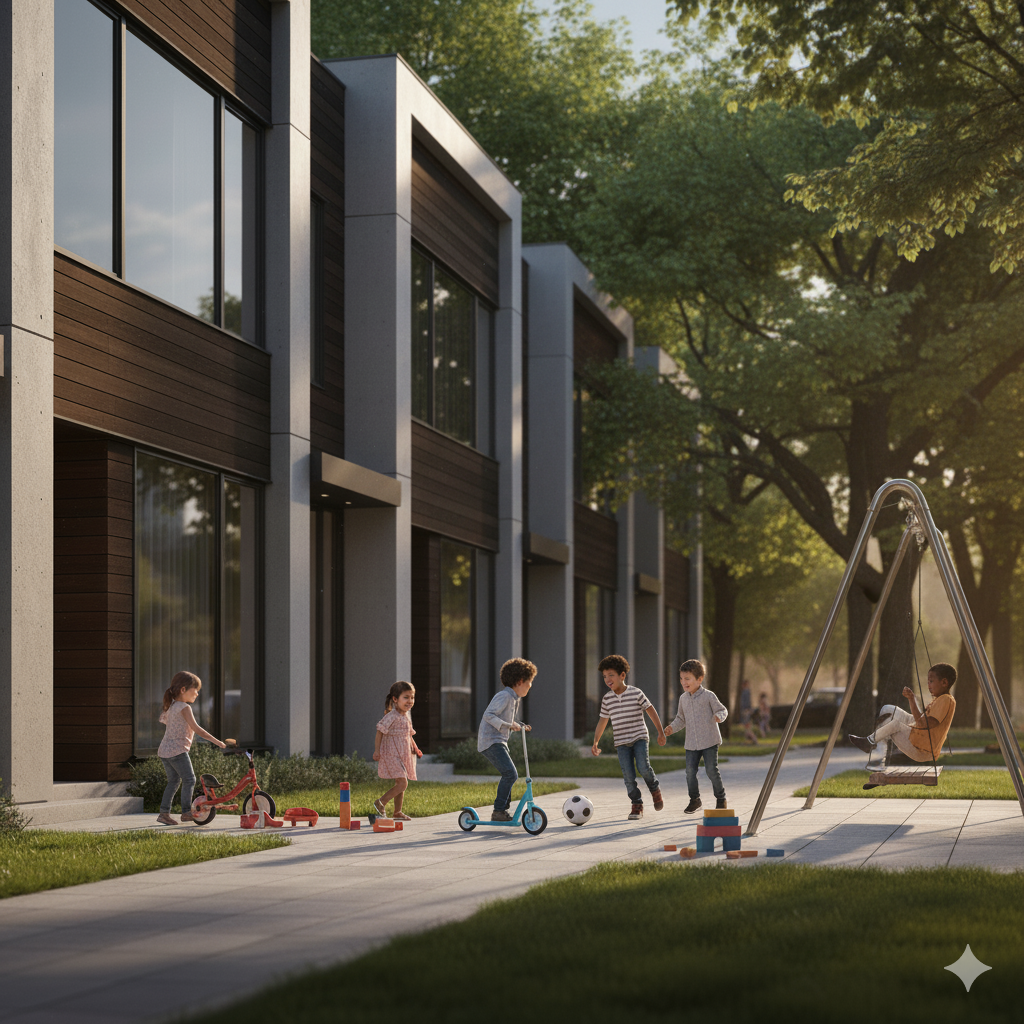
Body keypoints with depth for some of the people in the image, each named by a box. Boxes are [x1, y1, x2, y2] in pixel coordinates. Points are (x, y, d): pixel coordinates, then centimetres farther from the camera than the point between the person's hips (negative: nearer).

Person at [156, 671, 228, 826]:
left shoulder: (171, 707, 15)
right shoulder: (184, 708, -11)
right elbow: (196, 729, -19)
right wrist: (217, 741, -20)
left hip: (164, 750, 9)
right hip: (178, 749, -9)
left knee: (173, 781, 15)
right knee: (189, 779, -2)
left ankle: (164, 812, 12)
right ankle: (186, 811, -3)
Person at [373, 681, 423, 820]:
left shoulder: (407, 715, 10)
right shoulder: (391, 716, -17)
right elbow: (380, 732, -17)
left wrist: (414, 747, 10)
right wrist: (377, 750, -19)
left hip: (403, 755, 9)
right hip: (391, 755, -9)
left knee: (401, 784, 14)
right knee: (402, 783, -16)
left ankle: (397, 812, 23)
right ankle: (381, 803, -5)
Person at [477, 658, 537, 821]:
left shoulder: (515, 698, 17)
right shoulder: (504, 696, -15)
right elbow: (488, 715, -25)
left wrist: (520, 727, 11)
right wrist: (508, 725, -29)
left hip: (500, 742, 11)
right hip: (490, 741, -11)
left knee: (511, 775, 14)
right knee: (510, 774, -19)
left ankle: (503, 810, 23)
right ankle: (498, 811, -16)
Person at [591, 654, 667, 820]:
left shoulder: (636, 693, -5)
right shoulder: (607, 699, 4)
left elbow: (651, 710, 2)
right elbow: (603, 720, 13)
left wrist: (661, 732, 2)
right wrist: (595, 742, 9)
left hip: (639, 738, -3)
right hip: (621, 742, 3)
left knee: (643, 768, -19)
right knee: (628, 776, -5)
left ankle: (655, 788, 11)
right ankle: (637, 806, 7)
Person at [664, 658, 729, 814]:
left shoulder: (708, 696, -7)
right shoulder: (683, 698, 9)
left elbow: (723, 710, -2)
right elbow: (681, 718, 19)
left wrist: (719, 716, -24)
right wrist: (672, 728, 3)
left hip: (709, 741, -5)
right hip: (692, 743, 5)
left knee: (711, 770, -5)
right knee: (690, 772, 0)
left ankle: (721, 798, 13)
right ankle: (694, 799, 18)